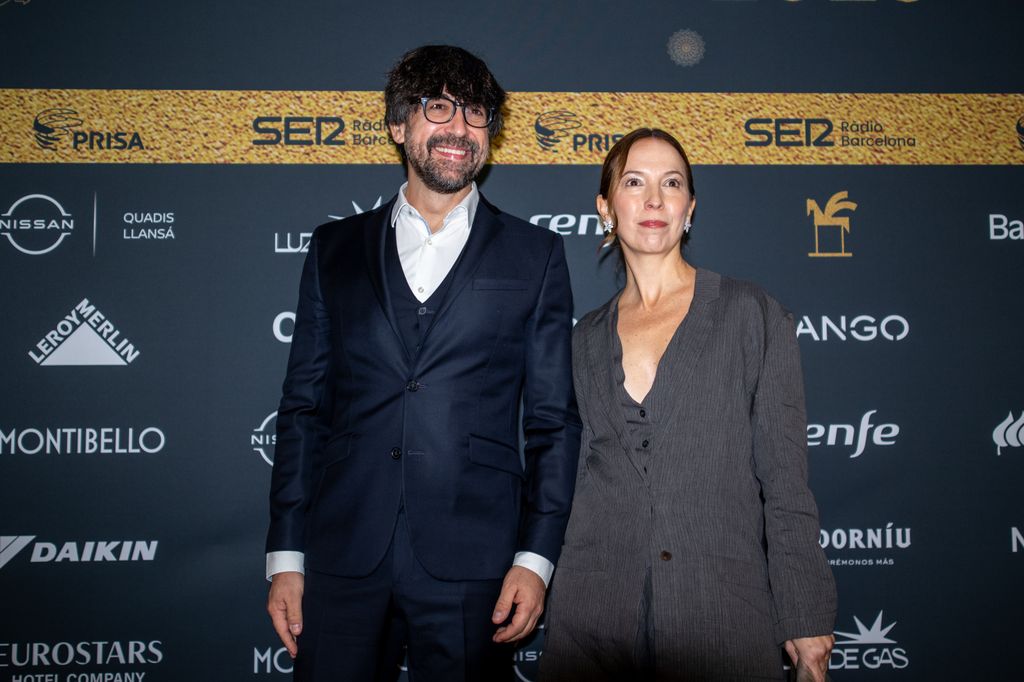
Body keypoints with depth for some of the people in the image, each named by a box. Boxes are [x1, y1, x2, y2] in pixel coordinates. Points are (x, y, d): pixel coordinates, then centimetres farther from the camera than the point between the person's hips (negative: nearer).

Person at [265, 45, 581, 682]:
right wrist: (285, 556, 4)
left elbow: (554, 420, 4)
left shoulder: (535, 255, 7)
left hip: (470, 563, -1)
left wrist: (535, 557, -4)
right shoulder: (335, 248, 11)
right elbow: (303, 407, 9)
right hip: (341, 556, 2)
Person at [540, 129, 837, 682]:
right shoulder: (588, 339, 9)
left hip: (722, 605, -2)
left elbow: (784, 478, -3)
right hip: (597, 605, 3)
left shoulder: (752, 315, -1)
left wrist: (806, 621, -5)